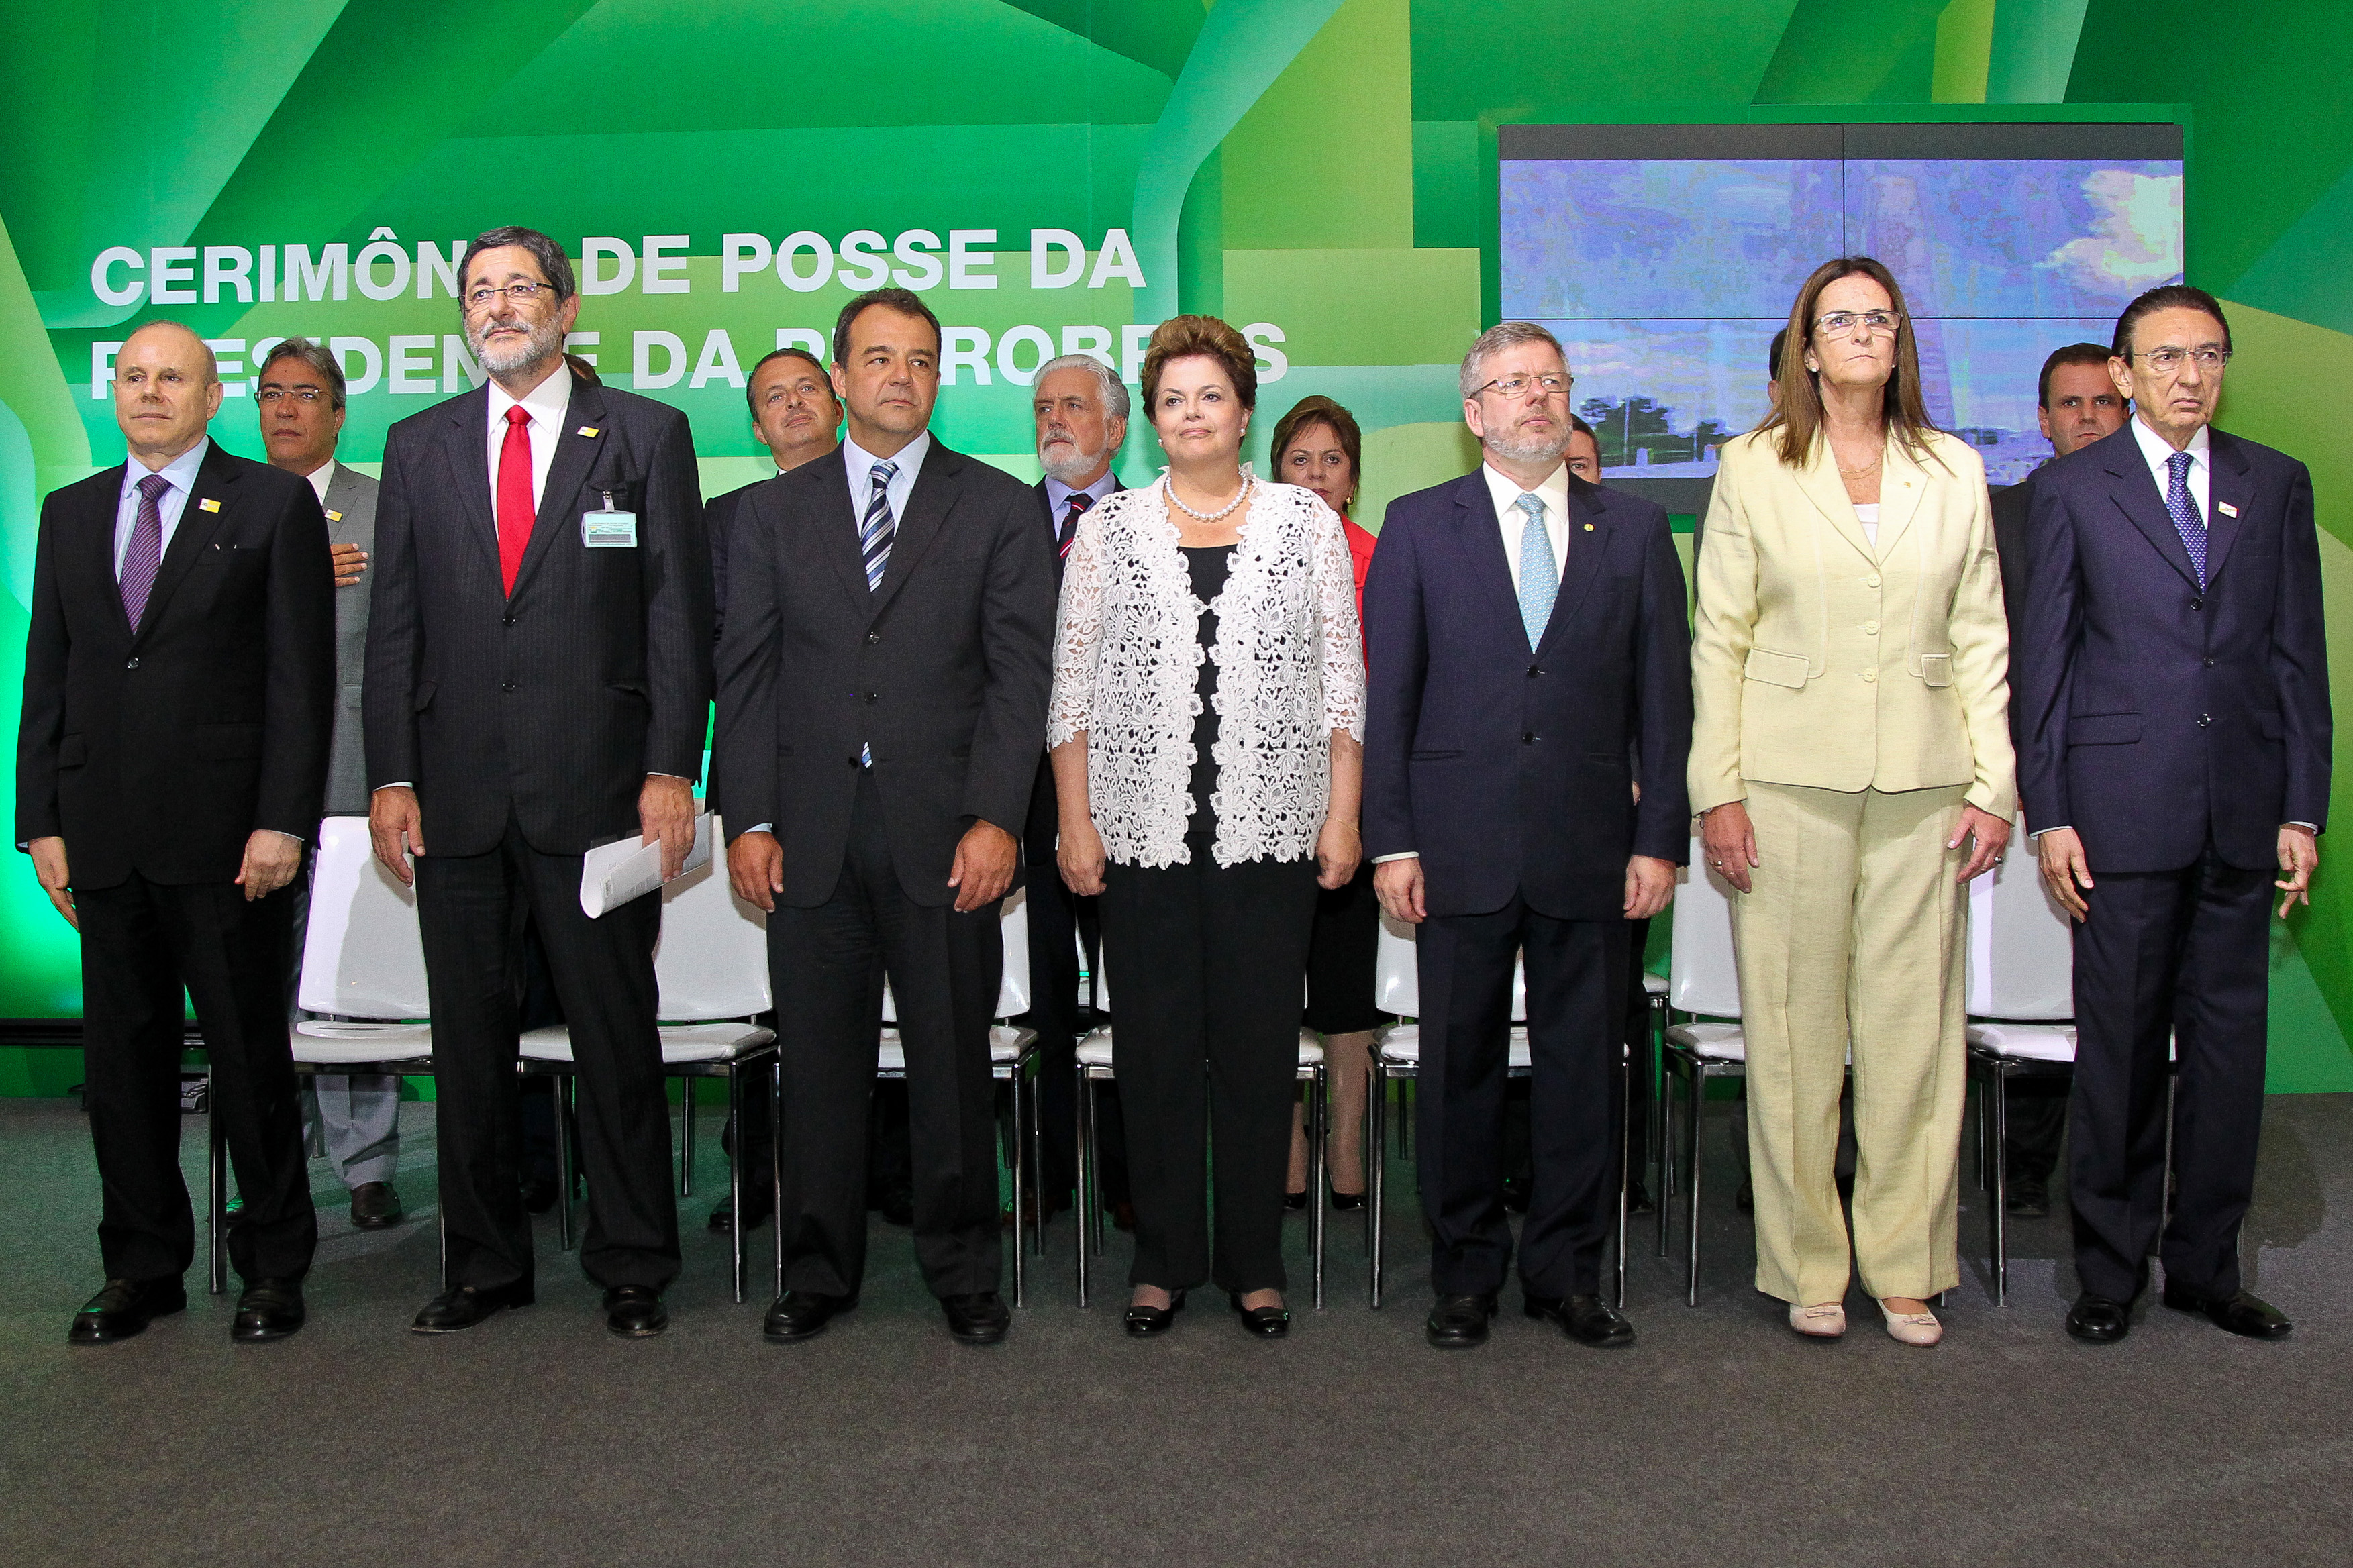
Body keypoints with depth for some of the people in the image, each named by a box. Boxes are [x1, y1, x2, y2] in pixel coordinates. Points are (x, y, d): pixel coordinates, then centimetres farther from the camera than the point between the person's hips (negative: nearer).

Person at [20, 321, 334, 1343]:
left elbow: (301, 676, -6)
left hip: (226, 835, -4)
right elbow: (47, 677, 14)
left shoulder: (274, 504, 0)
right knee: (122, 1057, 11)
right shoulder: (71, 513, 15)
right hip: (104, 837, 5)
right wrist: (42, 823, 6)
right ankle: (143, 1267, 24)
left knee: (249, 1055, 4)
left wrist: (281, 822, -13)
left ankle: (272, 1267, 17)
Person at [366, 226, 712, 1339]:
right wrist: (392, 777, 1)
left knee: (616, 1036, 3)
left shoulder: (645, 434, 5)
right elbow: (395, 627, 10)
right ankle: (485, 1263, 24)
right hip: (456, 791, 3)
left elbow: (679, 614, -1)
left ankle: (631, 1267, 16)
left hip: (596, 788, -3)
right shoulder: (418, 445, 13)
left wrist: (671, 770, -9)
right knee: (469, 1039, 10)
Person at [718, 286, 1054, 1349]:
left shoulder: (998, 508, 6)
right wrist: (748, 818, -2)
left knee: (951, 1058, 6)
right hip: (810, 830, 2)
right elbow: (745, 673, 8)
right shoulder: (775, 511, 12)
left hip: (943, 830, -1)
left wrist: (995, 818, -10)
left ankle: (963, 1271, 20)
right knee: (820, 1059, 8)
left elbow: (1020, 673, -1)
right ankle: (818, 1272, 22)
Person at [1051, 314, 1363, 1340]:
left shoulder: (1308, 524, 7)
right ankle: (1164, 1260, 19)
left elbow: (1343, 680, 6)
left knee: (1260, 1044, 4)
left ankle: (1255, 1264, 18)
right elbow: (1072, 686, 6)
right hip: (1143, 829, 0)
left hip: (1271, 829, 0)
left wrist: (1343, 815, 0)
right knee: (1154, 1046, 5)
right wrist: (1075, 821, 0)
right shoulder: (1108, 527, 7)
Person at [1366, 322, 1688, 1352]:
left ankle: (1567, 1272, 22)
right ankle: (1465, 1275, 21)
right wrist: (1390, 840, -4)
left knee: (1583, 1065, 7)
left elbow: (1663, 697, 7)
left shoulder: (1634, 529, 9)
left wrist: (1661, 838, 0)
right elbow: (1387, 695, 2)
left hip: (1590, 846, 1)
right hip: (1460, 844, -1)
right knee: (1461, 1064, 6)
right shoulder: (1418, 526, 6)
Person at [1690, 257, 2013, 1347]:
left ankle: (1905, 1265, 17)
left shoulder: (1954, 471, 11)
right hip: (1790, 780, -2)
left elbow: (1982, 638, 11)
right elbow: (1717, 639, 3)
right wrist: (1716, 792, -4)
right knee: (1793, 1027, 2)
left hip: (1922, 785, 2)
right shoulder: (1753, 468, 5)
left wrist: (1995, 785, 4)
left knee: (1914, 1027, 3)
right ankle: (1806, 1265, 15)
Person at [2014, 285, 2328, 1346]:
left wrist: (2303, 809, 3)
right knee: (2119, 1043, 3)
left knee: (2230, 1039, 7)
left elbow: (2300, 654, 9)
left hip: (2243, 810, 3)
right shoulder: (2071, 490, 4)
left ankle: (2205, 1263, 21)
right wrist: (2048, 813, -4)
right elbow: (2043, 659, 2)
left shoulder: (2276, 484, 11)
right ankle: (2109, 1269, 15)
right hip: (2123, 808, -3)